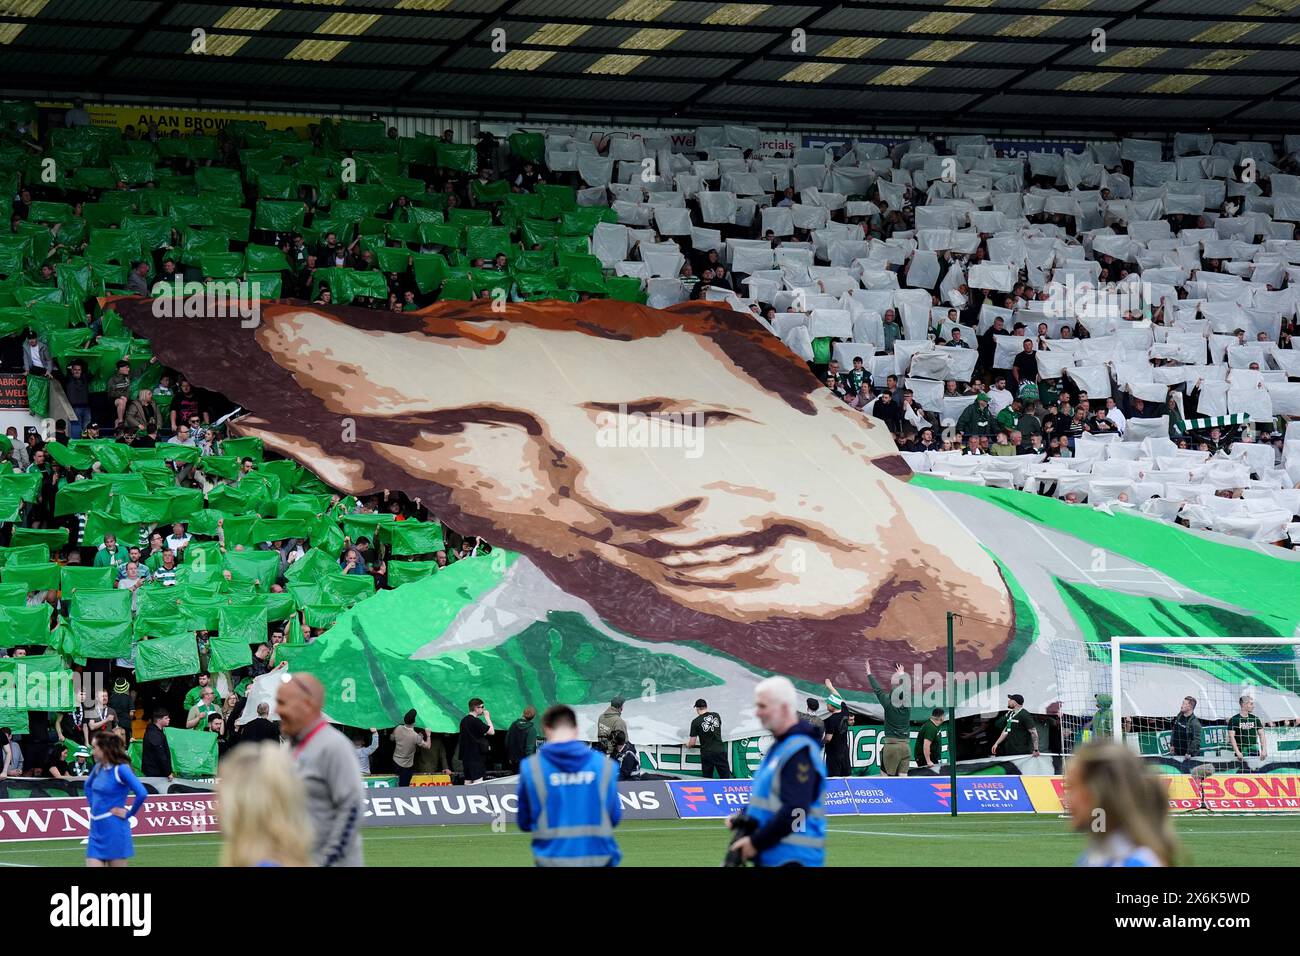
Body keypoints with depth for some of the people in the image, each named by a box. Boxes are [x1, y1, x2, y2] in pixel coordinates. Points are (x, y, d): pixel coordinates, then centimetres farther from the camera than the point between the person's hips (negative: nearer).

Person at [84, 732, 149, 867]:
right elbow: (88, 785, 31)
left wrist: (128, 814, -16)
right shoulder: (98, 767, 8)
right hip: (96, 829, 7)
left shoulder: (121, 769, -15)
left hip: (114, 830, -7)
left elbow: (142, 794, -26)